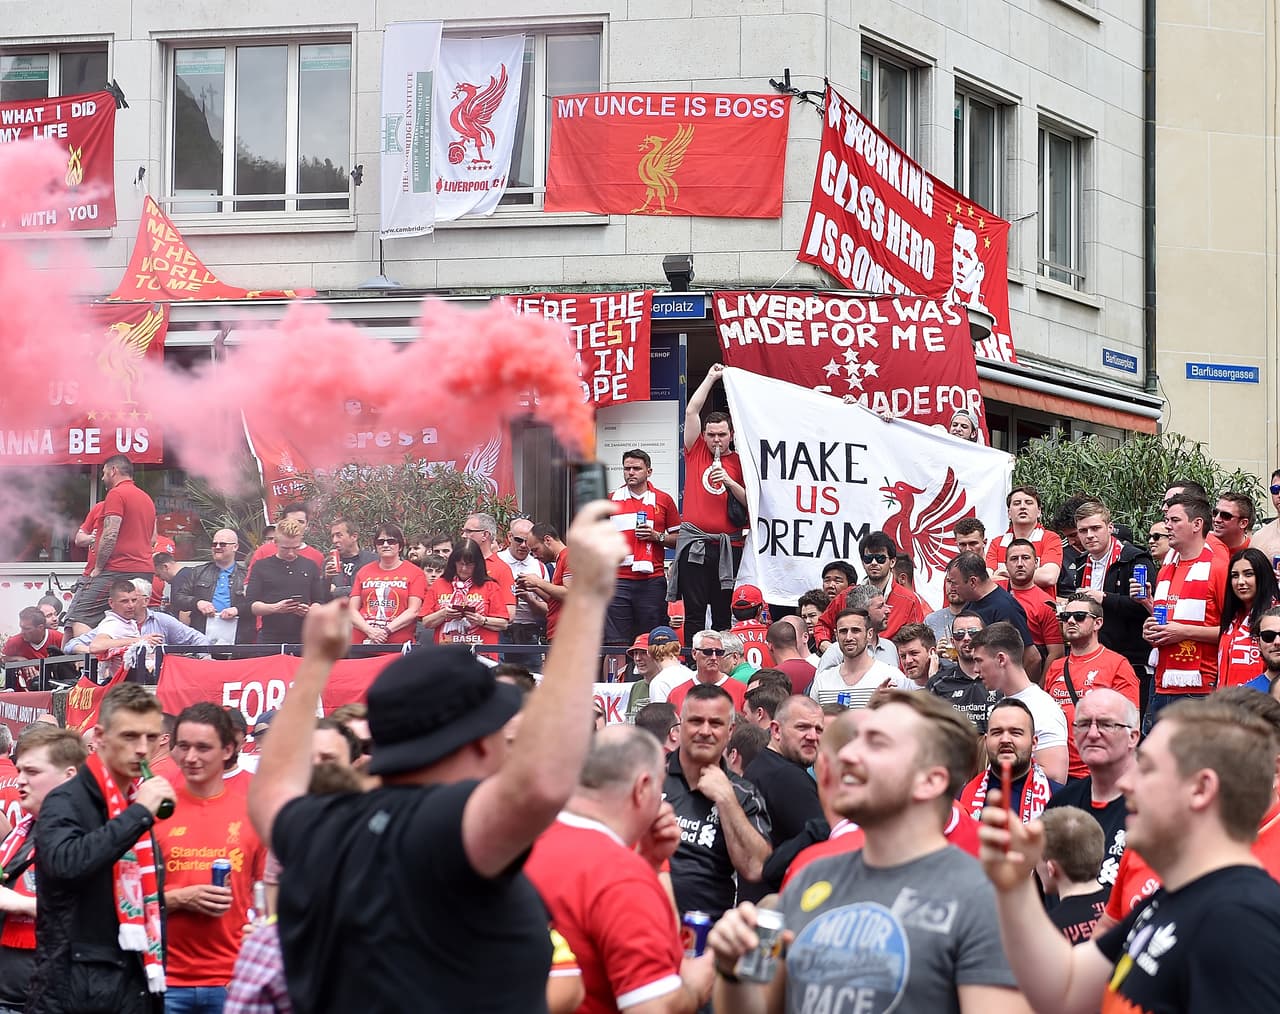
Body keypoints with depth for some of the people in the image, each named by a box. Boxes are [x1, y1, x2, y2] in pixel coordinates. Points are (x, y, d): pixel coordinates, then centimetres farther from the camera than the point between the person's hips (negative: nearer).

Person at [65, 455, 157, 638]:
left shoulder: (116, 494, -5)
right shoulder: (147, 498, 22)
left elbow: (110, 535, -14)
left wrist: (98, 568, -7)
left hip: (117, 570, -9)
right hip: (146, 571, 9)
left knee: (78, 617, -12)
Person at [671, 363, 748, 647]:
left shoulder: (739, 462, 8)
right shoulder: (696, 453, 9)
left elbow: (750, 502, 4)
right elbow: (692, 411, 4)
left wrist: (729, 481, -11)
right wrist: (711, 377, 8)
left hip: (728, 546, 0)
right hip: (694, 544, 0)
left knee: (724, 613, 2)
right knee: (694, 612, 0)